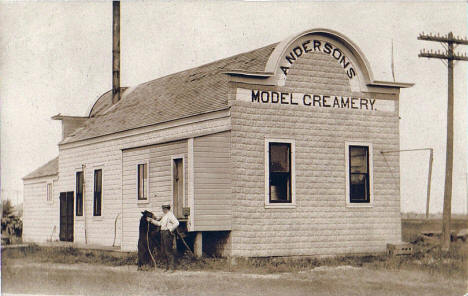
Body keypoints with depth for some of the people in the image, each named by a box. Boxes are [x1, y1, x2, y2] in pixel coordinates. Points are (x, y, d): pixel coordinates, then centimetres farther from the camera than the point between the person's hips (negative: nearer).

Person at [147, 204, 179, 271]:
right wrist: (151, 220, 27)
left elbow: (176, 223, -22)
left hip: (168, 233, -10)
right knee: (163, 251, 11)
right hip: (163, 233, 10)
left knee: (168, 250, -11)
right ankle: (168, 266, 17)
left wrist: (171, 230, -17)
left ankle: (172, 267, -8)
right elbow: (159, 223, 29)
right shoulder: (165, 216, 19)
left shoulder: (170, 215, -11)